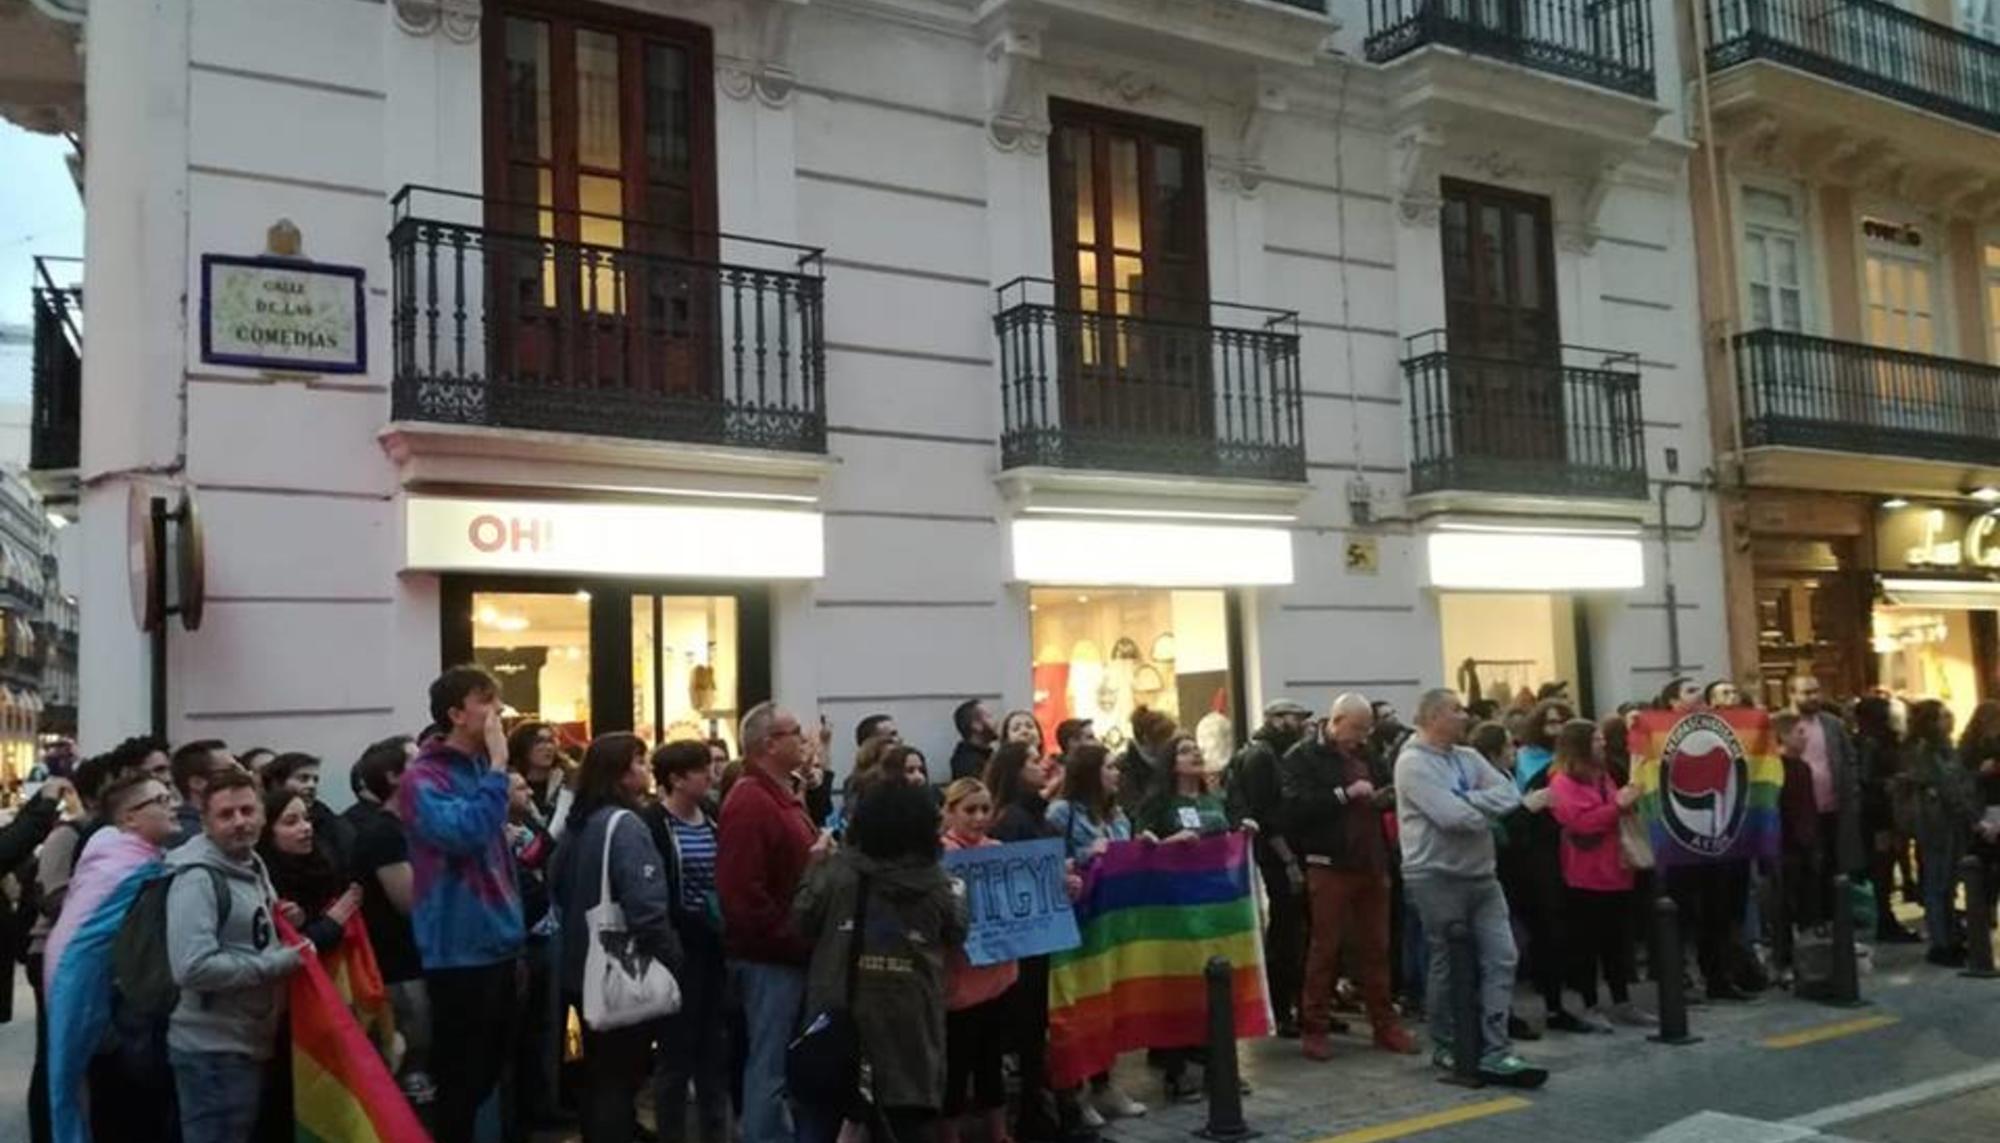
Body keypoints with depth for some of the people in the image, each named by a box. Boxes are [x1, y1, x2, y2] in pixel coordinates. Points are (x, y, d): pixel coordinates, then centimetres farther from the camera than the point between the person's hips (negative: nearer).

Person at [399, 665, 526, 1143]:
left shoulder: (481, 769, 12)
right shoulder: (424, 778, -12)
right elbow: (466, 833, -29)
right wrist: (498, 765, -23)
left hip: (499, 947, 8)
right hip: (460, 953, -7)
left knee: (492, 1075, 18)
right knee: (460, 1084, 2)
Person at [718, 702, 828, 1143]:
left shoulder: (783, 797, 14)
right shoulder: (749, 802, -17)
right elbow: (742, 893, -25)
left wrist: (817, 856, 6)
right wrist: (794, 940, -20)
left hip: (789, 952, 10)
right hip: (770, 955, -10)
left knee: (789, 1060, 17)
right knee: (770, 1065, -1)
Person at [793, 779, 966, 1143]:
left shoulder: (836, 872, -8)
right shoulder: (938, 884, -4)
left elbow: (802, 922, 2)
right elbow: (957, 934, 10)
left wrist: (815, 864, 13)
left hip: (840, 1015, 0)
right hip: (908, 1026, 0)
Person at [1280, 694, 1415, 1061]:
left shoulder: (1364, 754, 15)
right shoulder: (1302, 758, -7)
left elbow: (1385, 789, 28)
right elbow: (1295, 806, -21)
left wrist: (1385, 798, 5)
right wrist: (1345, 793, -21)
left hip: (1371, 864, 6)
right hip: (1331, 866, -6)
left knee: (1376, 947, 11)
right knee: (1325, 948, 1)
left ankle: (1385, 1023, 19)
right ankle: (1314, 1028, 9)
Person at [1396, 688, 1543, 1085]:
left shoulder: (1468, 757, 11)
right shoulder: (1413, 763, -13)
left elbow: (1511, 795, 0)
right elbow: (1452, 816, -22)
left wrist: (1471, 802, -15)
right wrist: (1490, 809, -4)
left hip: (1481, 874, 7)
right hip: (1437, 878, -7)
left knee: (1501, 959, -1)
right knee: (1449, 965, 5)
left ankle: (1494, 1052, 1)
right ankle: (1449, 1047, 21)